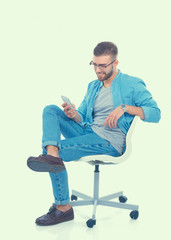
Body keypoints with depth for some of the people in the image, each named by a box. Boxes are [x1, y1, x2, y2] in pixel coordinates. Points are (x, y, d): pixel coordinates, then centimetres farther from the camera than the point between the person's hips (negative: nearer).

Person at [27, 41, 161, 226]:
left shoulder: (132, 85, 1)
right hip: (88, 132, 8)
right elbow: (82, 117, 18)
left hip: (110, 141, -7)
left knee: (59, 150, -23)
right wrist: (73, 115, -7)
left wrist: (124, 107, -21)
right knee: (50, 110, -11)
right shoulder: (93, 86, 22)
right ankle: (51, 154, -34)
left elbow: (155, 113, -9)